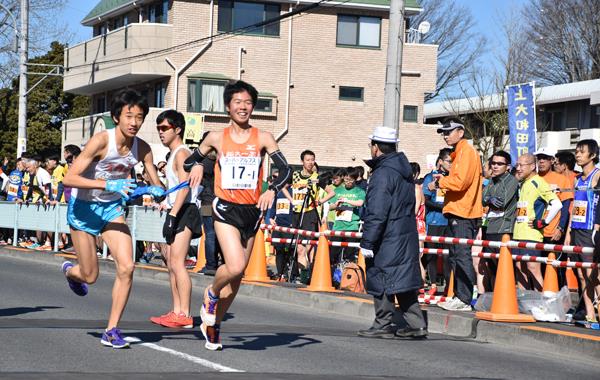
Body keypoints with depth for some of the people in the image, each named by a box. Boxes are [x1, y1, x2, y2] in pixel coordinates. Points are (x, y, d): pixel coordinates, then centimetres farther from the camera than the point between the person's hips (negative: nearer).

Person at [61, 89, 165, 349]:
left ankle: (111, 330, -1)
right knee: (90, 276, 4)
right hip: (84, 208, -4)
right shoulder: (102, 140, -26)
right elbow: (68, 179, -31)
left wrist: (155, 190, -25)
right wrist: (108, 185, -42)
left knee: (126, 267, -14)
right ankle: (69, 270, 43)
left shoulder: (142, 149, -10)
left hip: (112, 208, 4)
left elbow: (157, 185, 0)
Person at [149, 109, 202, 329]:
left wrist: (172, 216, -25)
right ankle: (177, 312, 11)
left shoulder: (181, 153, -9)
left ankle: (185, 316, -16)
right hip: (177, 213, 11)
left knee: (177, 263, -14)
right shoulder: (174, 155, 22)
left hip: (183, 212, -10)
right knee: (171, 264, 9)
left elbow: (184, 187, -19)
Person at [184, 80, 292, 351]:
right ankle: (211, 294, 10)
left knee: (237, 276, 8)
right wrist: (196, 165, -10)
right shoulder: (217, 138, 2)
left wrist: (272, 190, -23)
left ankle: (213, 324, 25)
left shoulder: (262, 139, 0)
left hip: (252, 211, 2)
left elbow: (285, 169, -4)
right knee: (235, 266, -22)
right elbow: (191, 160, 15)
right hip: (226, 209, -2)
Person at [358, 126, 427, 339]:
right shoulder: (403, 169, 14)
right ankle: (415, 324, 12)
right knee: (403, 279, 13)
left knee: (381, 280, 0)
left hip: (388, 239, -9)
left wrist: (367, 242, -18)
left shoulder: (383, 174, -17)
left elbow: (377, 214, -21)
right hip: (407, 235, 9)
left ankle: (383, 325, 6)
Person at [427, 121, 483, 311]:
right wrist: (444, 180, 11)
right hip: (457, 212, 11)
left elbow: (460, 181, -20)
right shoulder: (459, 152, 22)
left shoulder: (467, 151, -10)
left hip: (463, 214, -11)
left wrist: (438, 183, -7)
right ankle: (458, 296, 18)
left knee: (462, 256, -10)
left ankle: (464, 300, -11)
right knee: (455, 257, 13)